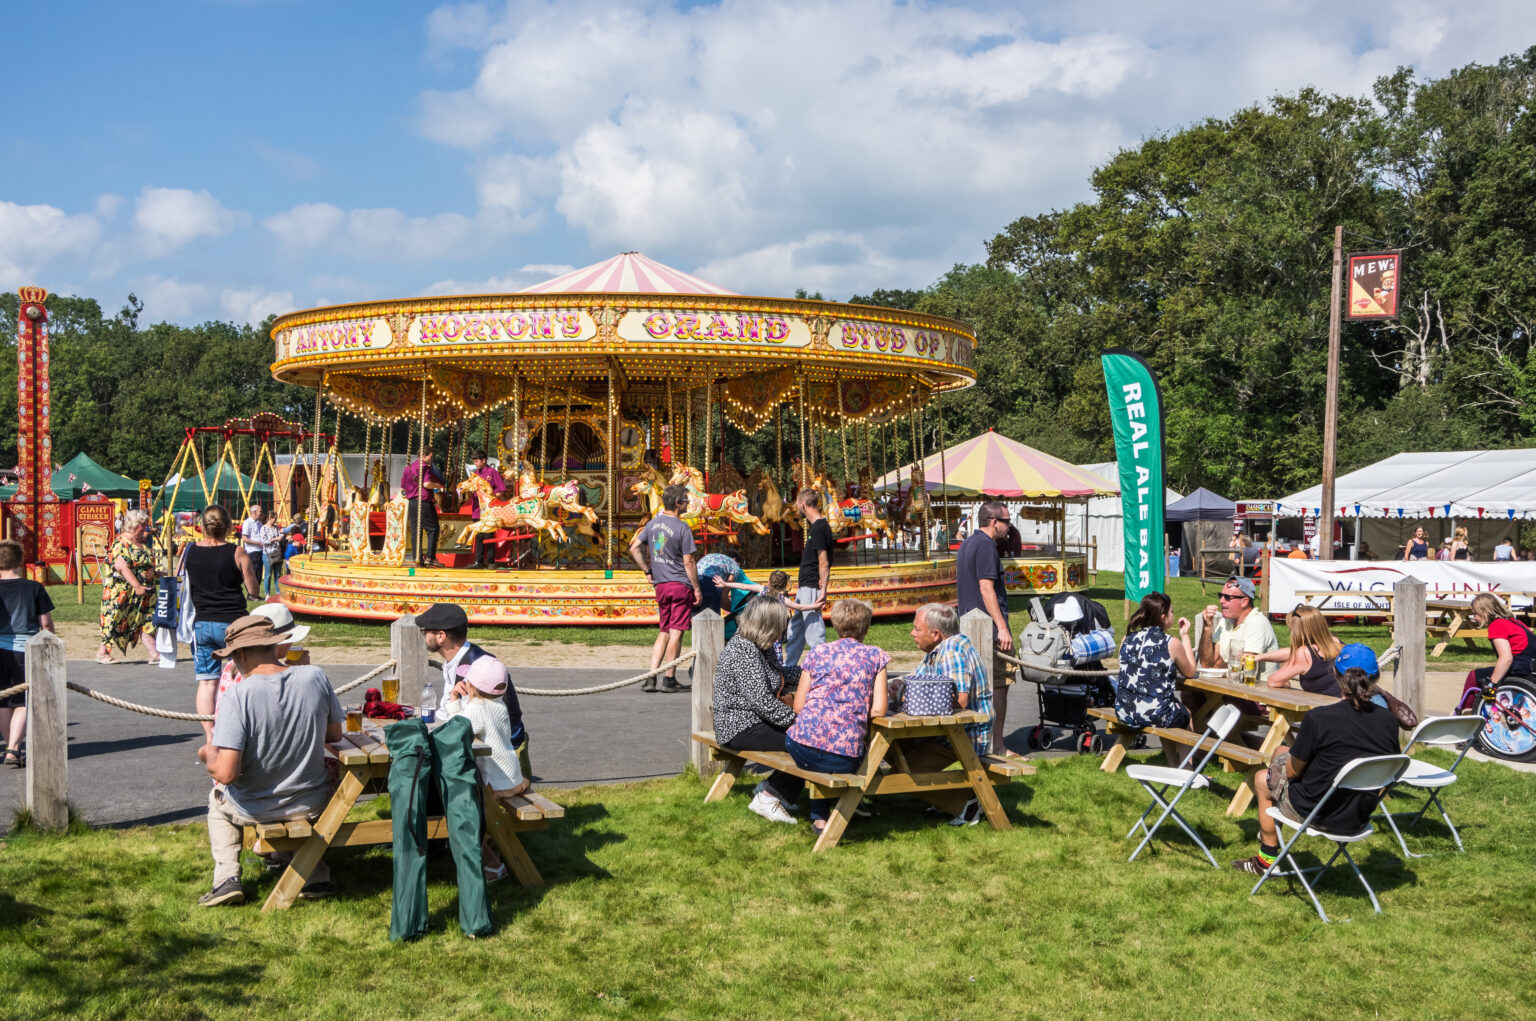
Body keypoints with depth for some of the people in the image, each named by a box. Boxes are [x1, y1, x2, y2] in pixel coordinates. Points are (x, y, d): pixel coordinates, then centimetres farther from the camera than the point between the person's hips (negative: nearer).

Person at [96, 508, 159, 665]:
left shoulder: (143, 542, 13)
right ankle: (103, 653, 13)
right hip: (122, 591, -8)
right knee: (115, 619, 0)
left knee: (147, 620, 1)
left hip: (144, 590, 8)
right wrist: (137, 586, -28)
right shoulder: (121, 543, -14)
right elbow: (123, 567, -23)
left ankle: (154, 654, -3)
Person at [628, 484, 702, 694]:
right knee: (676, 632, -1)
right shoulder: (682, 528, -12)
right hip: (680, 584, -7)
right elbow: (688, 562, -12)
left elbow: (633, 549, 9)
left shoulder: (653, 523, 8)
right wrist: (697, 589, -6)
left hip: (660, 585, 7)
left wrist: (647, 572, 15)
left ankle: (650, 678, 8)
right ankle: (669, 680, 3)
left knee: (664, 632, 14)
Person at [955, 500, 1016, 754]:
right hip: (989, 629, -10)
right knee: (998, 685, -5)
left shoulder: (966, 544, 17)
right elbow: (986, 588, -20)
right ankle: (996, 747, -4)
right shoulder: (985, 545, -13)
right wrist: (1002, 627, -22)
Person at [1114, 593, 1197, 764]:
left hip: (1124, 713, 5)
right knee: (1186, 715, 27)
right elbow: (1190, 672, 7)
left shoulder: (1127, 639, 3)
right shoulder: (1172, 644, -10)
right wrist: (1185, 636, 12)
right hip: (1155, 714, -5)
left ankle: (1174, 766, 42)